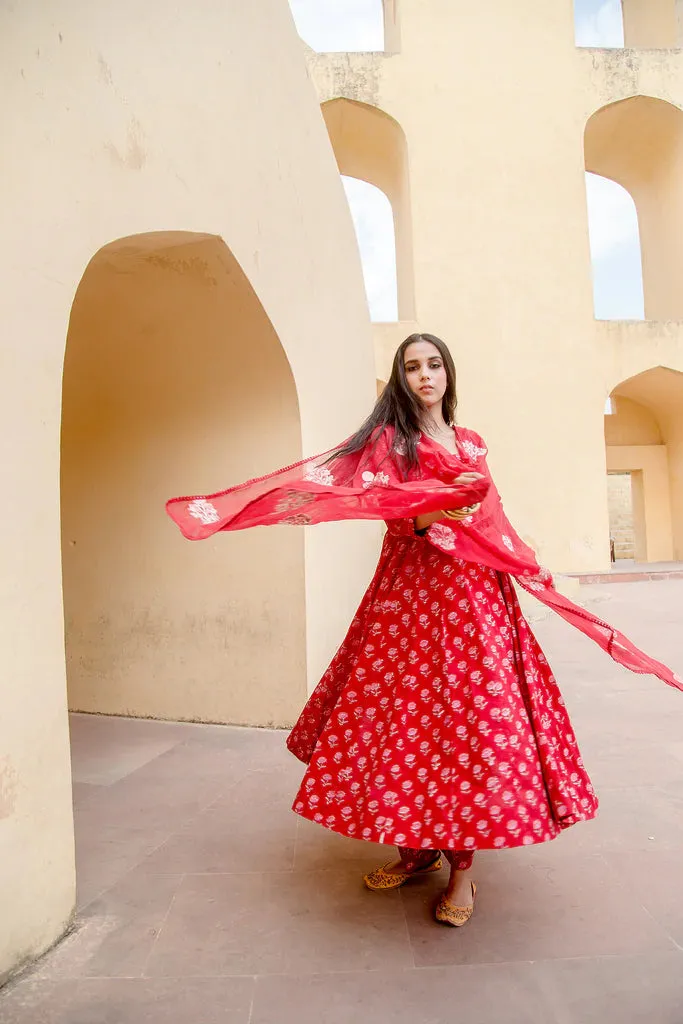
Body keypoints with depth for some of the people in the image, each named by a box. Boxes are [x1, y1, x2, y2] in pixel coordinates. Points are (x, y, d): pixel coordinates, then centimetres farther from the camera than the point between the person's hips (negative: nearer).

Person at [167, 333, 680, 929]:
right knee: (413, 712, 0)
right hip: (411, 588, -3)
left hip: (476, 589, 3)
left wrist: (529, 570, 14)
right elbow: (387, 505, -6)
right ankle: (421, 846, 17)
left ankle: (462, 860, 8)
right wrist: (428, 517, -24)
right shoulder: (388, 435, 7)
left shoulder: (471, 443, 20)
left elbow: (492, 520, 20)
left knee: (474, 712, -2)